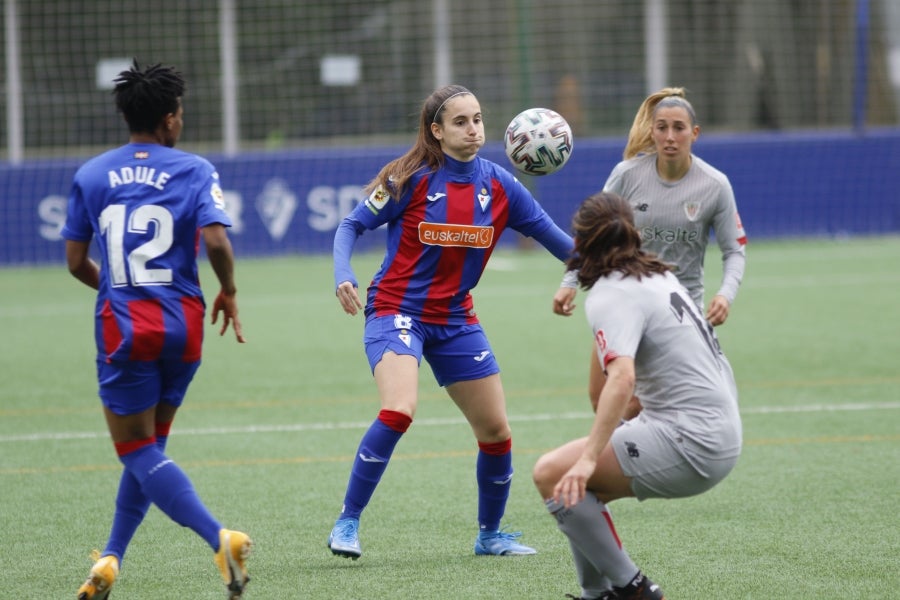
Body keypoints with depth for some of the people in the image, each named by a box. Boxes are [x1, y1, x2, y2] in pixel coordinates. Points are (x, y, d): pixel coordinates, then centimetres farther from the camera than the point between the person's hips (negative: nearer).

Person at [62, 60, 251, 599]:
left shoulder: (90, 176, 4)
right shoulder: (194, 170, -1)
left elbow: (76, 263, 8)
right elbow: (217, 240, -14)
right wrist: (229, 293, 4)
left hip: (123, 327, -1)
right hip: (183, 324, 1)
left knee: (139, 452, -2)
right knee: (150, 447, 18)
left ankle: (219, 536, -22)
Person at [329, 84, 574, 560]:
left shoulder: (499, 186, 0)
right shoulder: (411, 179, -10)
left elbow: (557, 240, 3)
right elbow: (352, 226, -5)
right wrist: (343, 277, -22)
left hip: (455, 319, 5)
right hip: (397, 310, -5)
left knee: (495, 431, 5)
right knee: (398, 411, -28)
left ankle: (490, 534, 26)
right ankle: (347, 522, -15)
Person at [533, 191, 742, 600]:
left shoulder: (610, 295, -13)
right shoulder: (658, 275, 13)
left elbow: (622, 378, -29)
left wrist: (589, 459, -35)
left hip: (690, 443, -9)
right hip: (722, 432, 9)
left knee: (552, 474, -9)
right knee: (580, 487, 16)